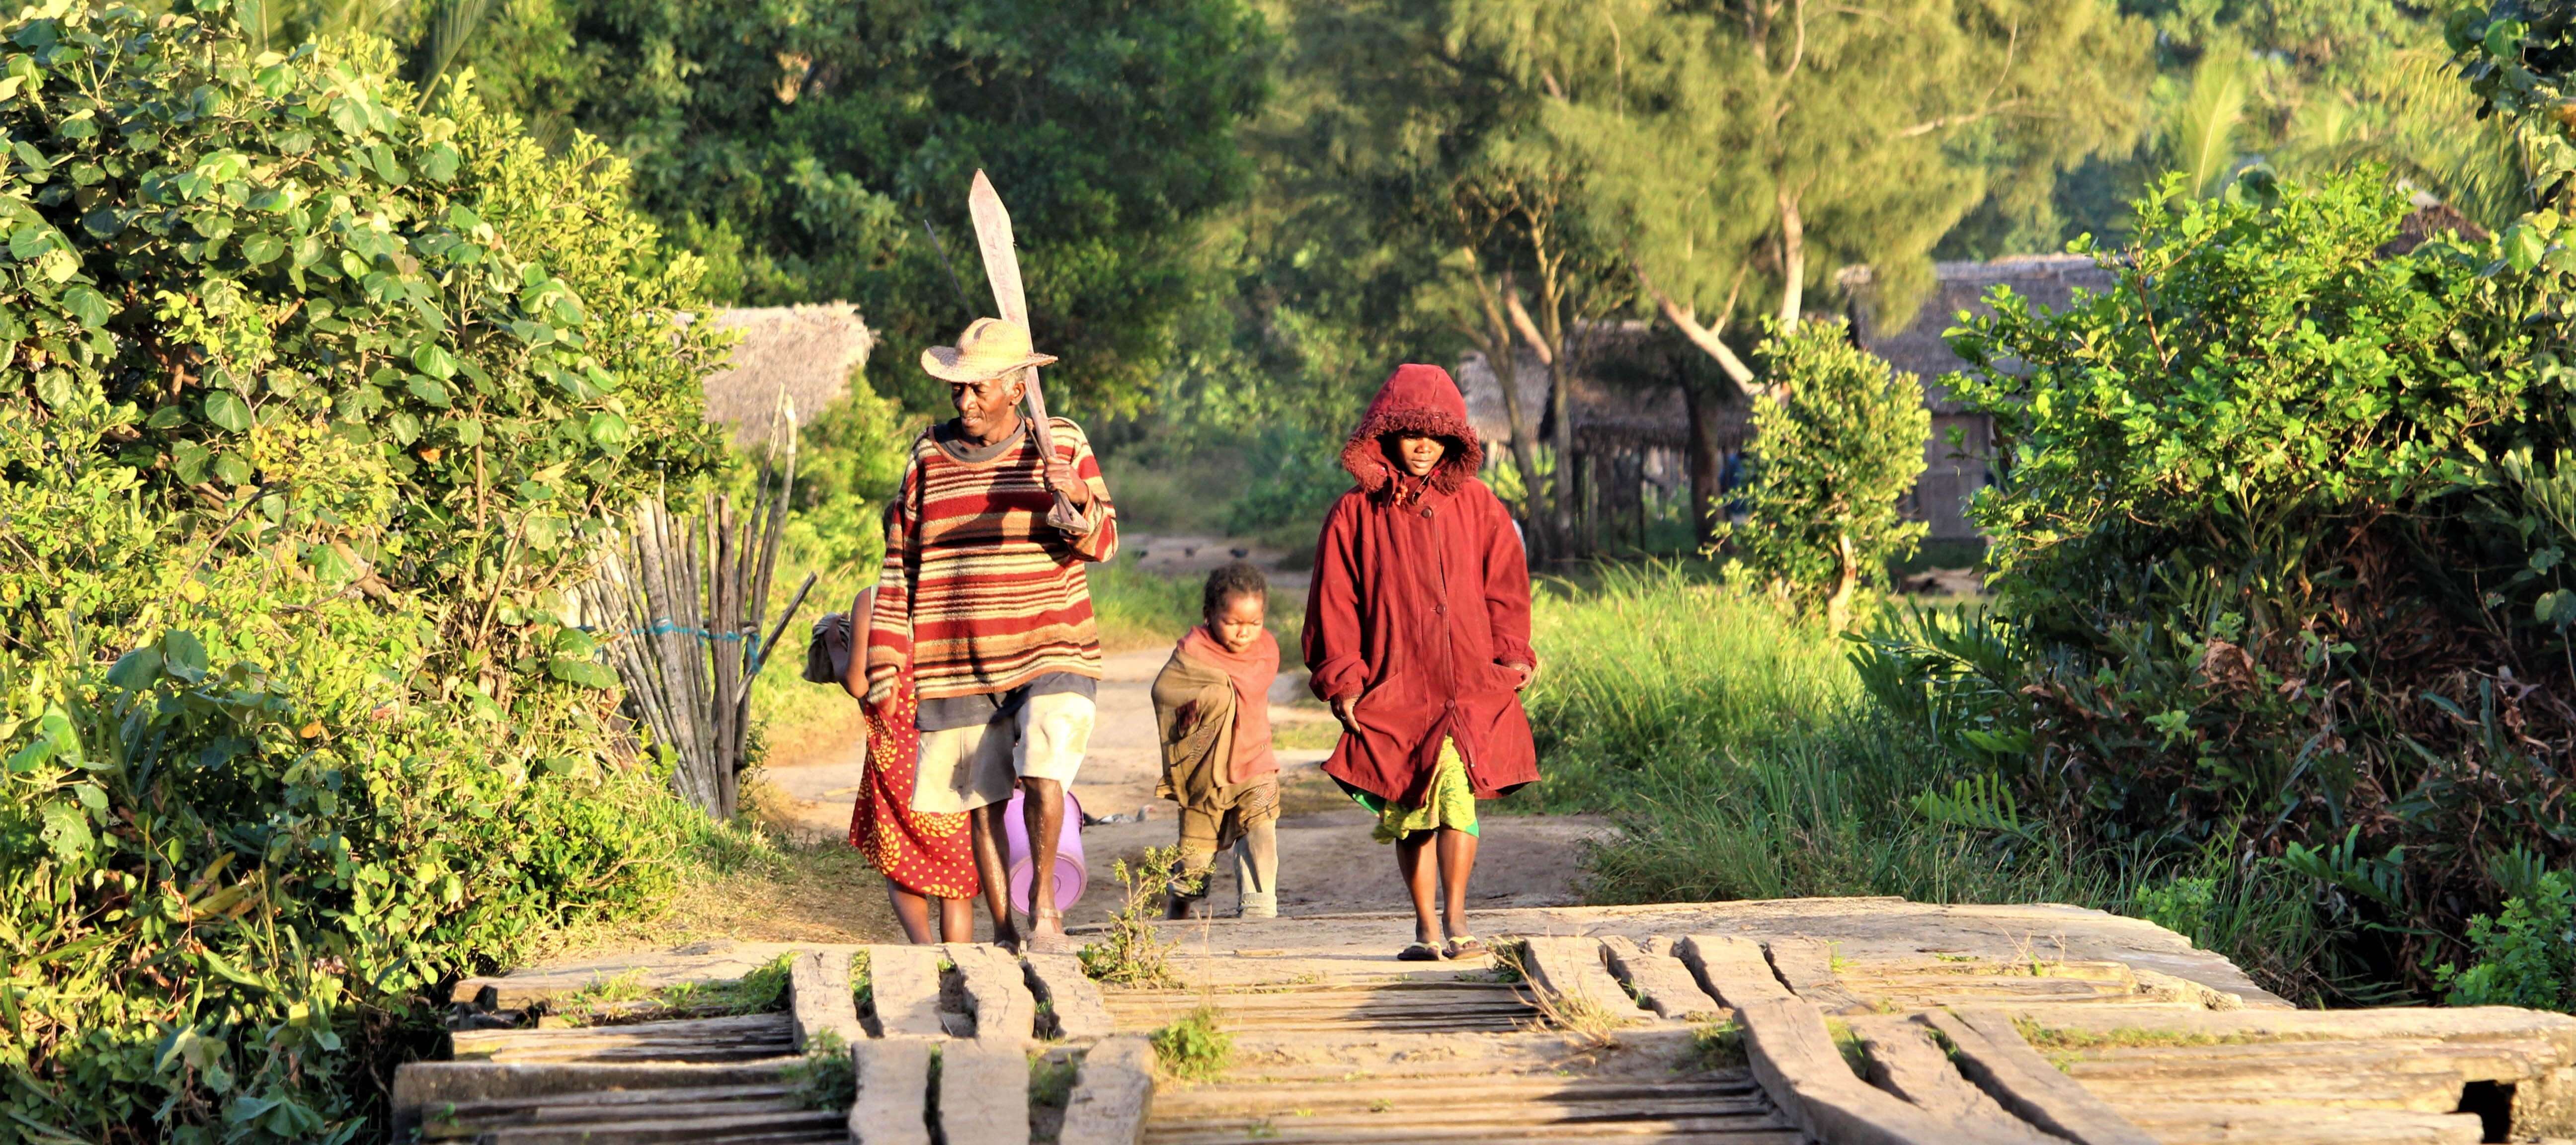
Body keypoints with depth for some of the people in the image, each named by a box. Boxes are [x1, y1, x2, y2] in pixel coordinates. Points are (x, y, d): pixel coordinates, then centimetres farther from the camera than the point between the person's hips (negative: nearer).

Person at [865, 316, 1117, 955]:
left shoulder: (1061, 445, 2)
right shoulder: (930, 457, 7)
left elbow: (1104, 544, -4)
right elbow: (900, 566, 11)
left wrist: (1076, 501, -25)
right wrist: (886, 666, 7)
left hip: (1051, 653, -2)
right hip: (958, 662, 2)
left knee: (1042, 774, -21)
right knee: (980, 801, 4)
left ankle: (1044, 903, 0)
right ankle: (1003, 932, 18)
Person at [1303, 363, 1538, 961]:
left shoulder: (1475, 505, 9)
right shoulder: (1355, 513, 5)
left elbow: (1506, 586, 13)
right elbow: (1334, 603, 6)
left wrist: (1512, 657, 2)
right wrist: (1342, 678, -1)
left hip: (1471, 685, -1)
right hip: (1394, 689, 1)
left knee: (1456, 790, -19)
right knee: (1408, 812, 6)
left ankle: (1456, 921, -16)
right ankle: (1425, 928, 19)